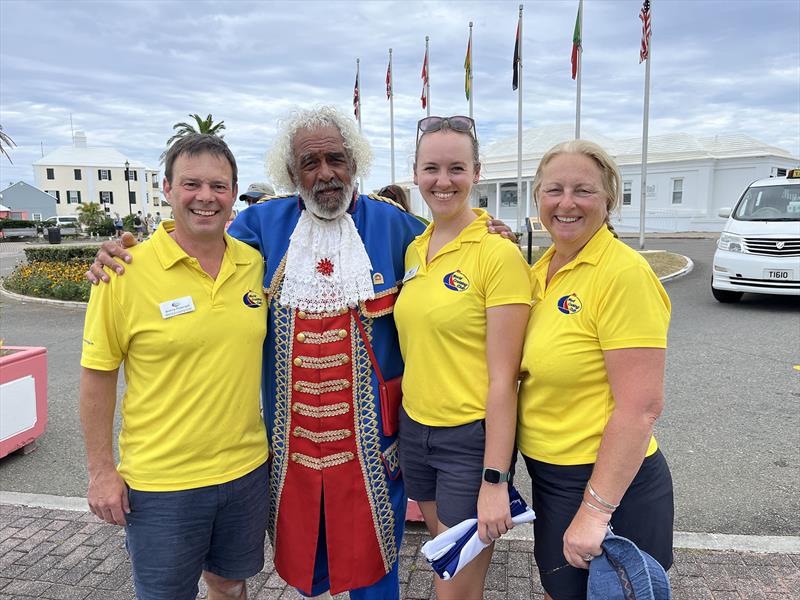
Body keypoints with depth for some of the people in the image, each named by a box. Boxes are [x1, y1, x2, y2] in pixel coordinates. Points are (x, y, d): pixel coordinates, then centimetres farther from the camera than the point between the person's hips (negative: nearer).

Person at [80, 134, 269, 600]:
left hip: (247, 469, 4)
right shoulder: (128, 270, -13)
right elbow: (98, 374, -7)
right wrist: (101, 470, -5)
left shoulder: (255, 263, -2)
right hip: (161, 482, -3)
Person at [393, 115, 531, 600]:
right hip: (415, 430, 6)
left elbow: (503, 379, -16)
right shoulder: (414, 250, 5)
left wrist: (494, 480, -16)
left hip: (473, 437, -6)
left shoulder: (499, 254, -15)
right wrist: (396, 427, 13)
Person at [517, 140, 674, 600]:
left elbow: (641, 407, -23)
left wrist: (595, 509, -21)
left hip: (607, 482, -7)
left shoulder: (624, 273, -20)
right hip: (550, 474, 8)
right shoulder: (542, 269, 4)